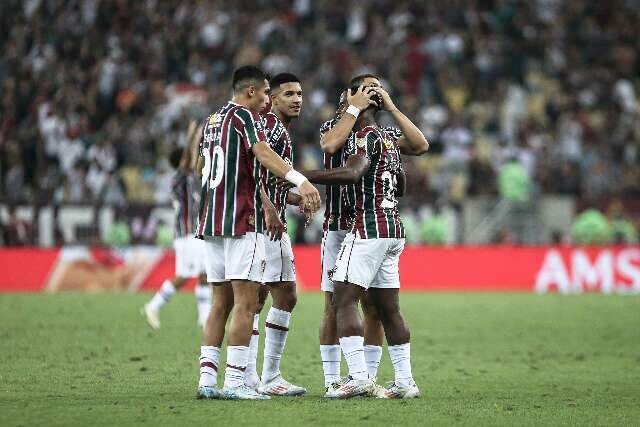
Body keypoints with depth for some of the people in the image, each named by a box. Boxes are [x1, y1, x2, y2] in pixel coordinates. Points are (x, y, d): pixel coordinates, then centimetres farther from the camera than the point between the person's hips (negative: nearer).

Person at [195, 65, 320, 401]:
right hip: (242, 222, -8)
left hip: (211, 222, 8)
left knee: (221, 303, 11)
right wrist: (299, 180, -37)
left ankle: (207, 379, 6)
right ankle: (234, 382, -12)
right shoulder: (245, 116, -5)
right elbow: (263, 153, -24)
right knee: (246, 302, -7)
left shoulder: (210, 121, 20)